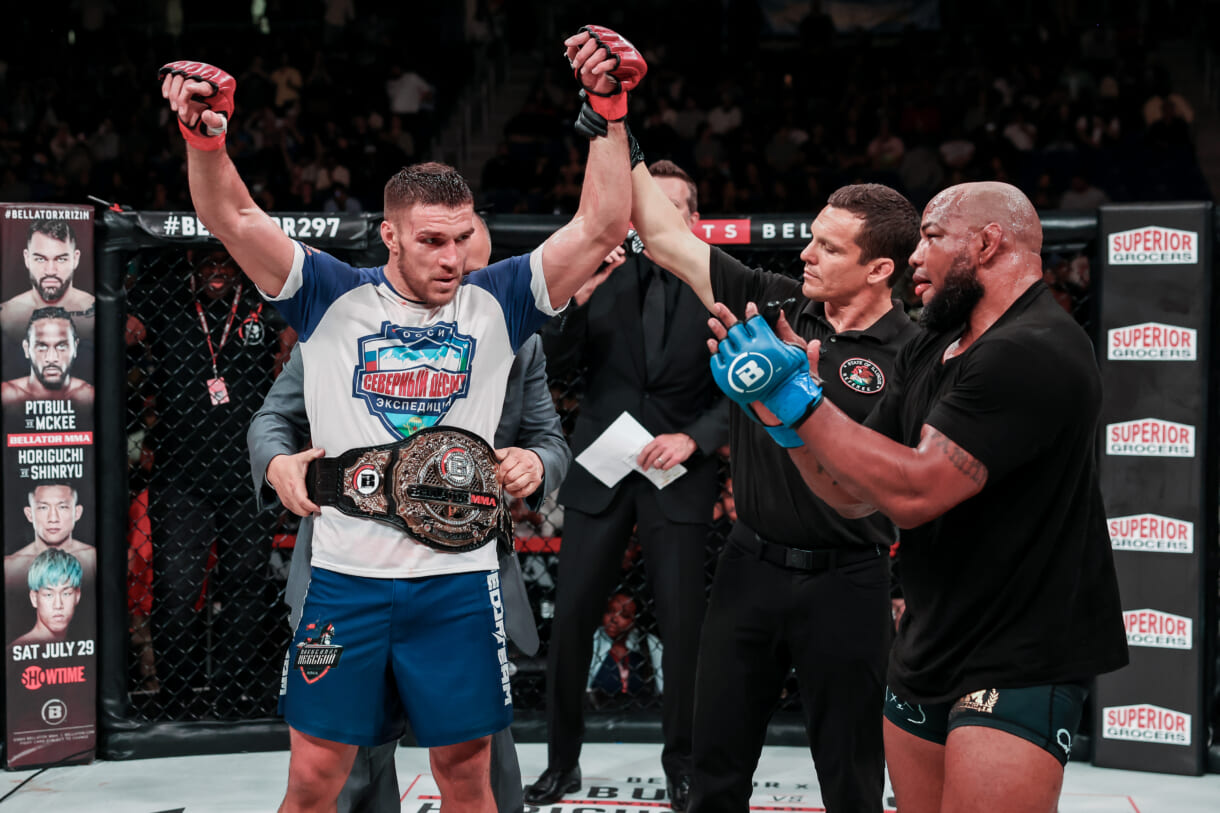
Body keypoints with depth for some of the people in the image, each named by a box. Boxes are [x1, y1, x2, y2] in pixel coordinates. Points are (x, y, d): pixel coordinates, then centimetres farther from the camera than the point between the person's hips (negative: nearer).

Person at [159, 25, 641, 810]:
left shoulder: (495, 303, 1)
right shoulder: (335, 298, -2)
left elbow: (602, 227, -6)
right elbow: (234, 218, -10)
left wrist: (610, 115, -17)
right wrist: (205, 137, -29)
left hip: (458, 577, 1)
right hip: (346, 574, -1)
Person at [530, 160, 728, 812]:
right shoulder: (604, 277, 4)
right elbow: (557, 363, -1)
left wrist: (693, 438, -15)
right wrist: (578, 295, -15)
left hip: (678, 476, -2)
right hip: (600, 470, 2)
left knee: (683, 625, -1)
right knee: (570, 619, 3)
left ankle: (681, 761, 19)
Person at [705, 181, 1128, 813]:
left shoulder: (1035, 352, -18)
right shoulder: (928, 353, 12)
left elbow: (914, 489, -25)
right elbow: (855, 493, 12)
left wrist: (798, 397, -17)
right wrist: (779, 410, -3)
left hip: (1018, 666, -9)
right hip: (926, 657, 9)